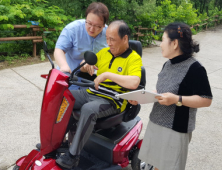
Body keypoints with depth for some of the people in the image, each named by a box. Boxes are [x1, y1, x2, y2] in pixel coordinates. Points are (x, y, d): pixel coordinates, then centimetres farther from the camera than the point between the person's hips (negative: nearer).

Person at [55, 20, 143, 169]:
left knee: (88, 109, -36)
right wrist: (86, 65, -3)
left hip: (111, 101, -7)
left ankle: (73, 155, -24)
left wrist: (107, 75, -26)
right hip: (90, 93, 7)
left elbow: (134, 83, -27)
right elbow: (83, 68, 23)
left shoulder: (134, 58, -8)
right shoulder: (105, 52, 13)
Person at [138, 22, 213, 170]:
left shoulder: (194, 68, -16)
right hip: (156, 123, 7)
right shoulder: (168, 64, 8)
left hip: (176, 129, -7)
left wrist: (177, 99, -27)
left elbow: (206, 100, -17)